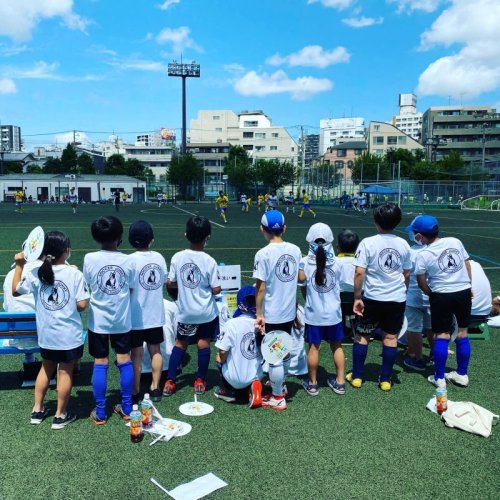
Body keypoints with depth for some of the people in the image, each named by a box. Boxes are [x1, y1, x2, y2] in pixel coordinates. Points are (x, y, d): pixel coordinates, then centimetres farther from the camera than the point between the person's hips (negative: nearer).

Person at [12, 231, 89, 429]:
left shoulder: (35, 273, -6)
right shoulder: (75, 274, -16)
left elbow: (15, 291, 10)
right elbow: (81, 305, -16)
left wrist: (19, 266, 16)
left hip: (46, 334, 4)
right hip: (69, 334, -4)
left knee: (46, 368, 24)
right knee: (65, 372, 11)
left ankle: (37, 410, 34)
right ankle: (60, 415, 23)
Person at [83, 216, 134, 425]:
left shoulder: (90, 259, -12)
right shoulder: (127, 260, -9)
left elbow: (87, 285, 1)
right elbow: (131, 289, 1)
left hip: (98, 320, -1)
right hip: (122, 319, 1)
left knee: (100, 363, 7)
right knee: (124, 360, 11)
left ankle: (100, 413, 15)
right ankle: (126, 408, 21)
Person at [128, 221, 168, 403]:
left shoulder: (131, 260, -16)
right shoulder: (159, 257, -2)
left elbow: (128, 288, -17)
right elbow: (164, 282, 5)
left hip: (136, 316, -4)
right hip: (156, 314, 4)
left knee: (136, 354, 6)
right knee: (155, 350, 16)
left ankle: (135, 393, 16)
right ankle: (155, 388, 25)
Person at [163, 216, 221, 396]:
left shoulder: (177, 257, -9)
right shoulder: (209, 261, -16)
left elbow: (170, 284, -3)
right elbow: (216, 290, -14)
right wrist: (218, 285, 7)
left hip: (186, 312, 2)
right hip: (207, 313, -2)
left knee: (180, 343, 17)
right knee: (204, 344, 12)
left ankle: (170, 381, 17)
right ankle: (200, 381, 21)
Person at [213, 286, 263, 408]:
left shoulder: (232, 323, -19)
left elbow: (223, 353, -14)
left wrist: (220, 360, 8)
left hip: (235, 378, -2)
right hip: (256, 376, 2)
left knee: (220, 359, 22)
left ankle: (228, 391, 17)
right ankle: (253, 386, 5)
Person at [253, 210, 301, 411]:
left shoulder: (263, 254, -18)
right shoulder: (295, 250, 0)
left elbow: (260, 287, -17)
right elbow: (301, 278, 9)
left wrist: (259, 314, -9)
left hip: (270, 315, -6)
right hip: (289, 312, 6)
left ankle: (278, 398, 19)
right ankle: (280, 385, 43)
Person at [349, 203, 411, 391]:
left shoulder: (368, 243, -12)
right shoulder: (403, 244, 0)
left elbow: (359, 273, -16)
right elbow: (406, 274, 8)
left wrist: (357, 297, -9)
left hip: (372, 298, -2)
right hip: (397, 298, 3)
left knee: (362, 335, 12)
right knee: (390, 338, 11)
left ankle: (356, 376, 19)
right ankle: (385, 379, 19)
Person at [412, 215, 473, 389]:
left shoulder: (423, 255, -12)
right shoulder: (455, 242, -2)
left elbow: (422, 282, -5)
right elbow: (467, 265, 7)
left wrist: (431, 295, 11)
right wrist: (468, 285, 18)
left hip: (441, 296, -4)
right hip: (464, 292, 4)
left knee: (441, 335, 7)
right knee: (462, 333, 14)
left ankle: (439, 378, 13)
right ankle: (462, 374, 25)